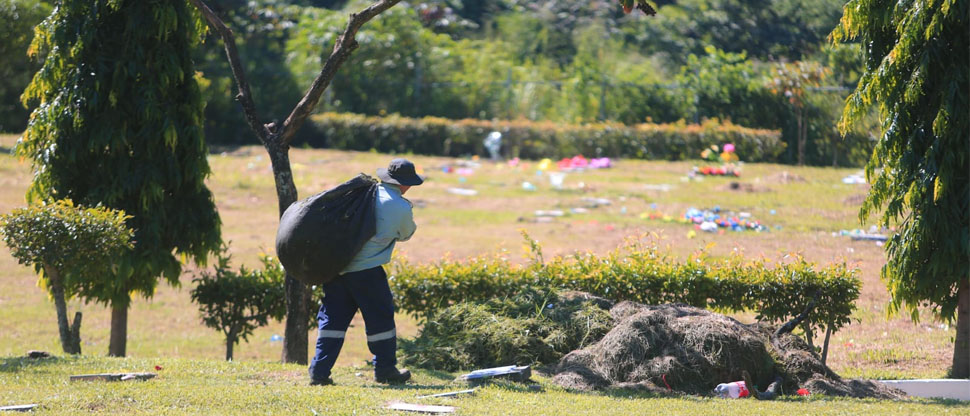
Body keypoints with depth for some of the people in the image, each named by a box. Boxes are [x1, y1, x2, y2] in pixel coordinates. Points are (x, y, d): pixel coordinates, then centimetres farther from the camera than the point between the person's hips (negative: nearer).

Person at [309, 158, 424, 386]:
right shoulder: (402, 209, -5)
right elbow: (406, 234, 14)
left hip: (336, 265, 5)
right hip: (366, 270, -5)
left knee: (332, 318, 9)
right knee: (380, 318, 11)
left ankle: (319, 371, 5)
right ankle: (385, 370, 19)